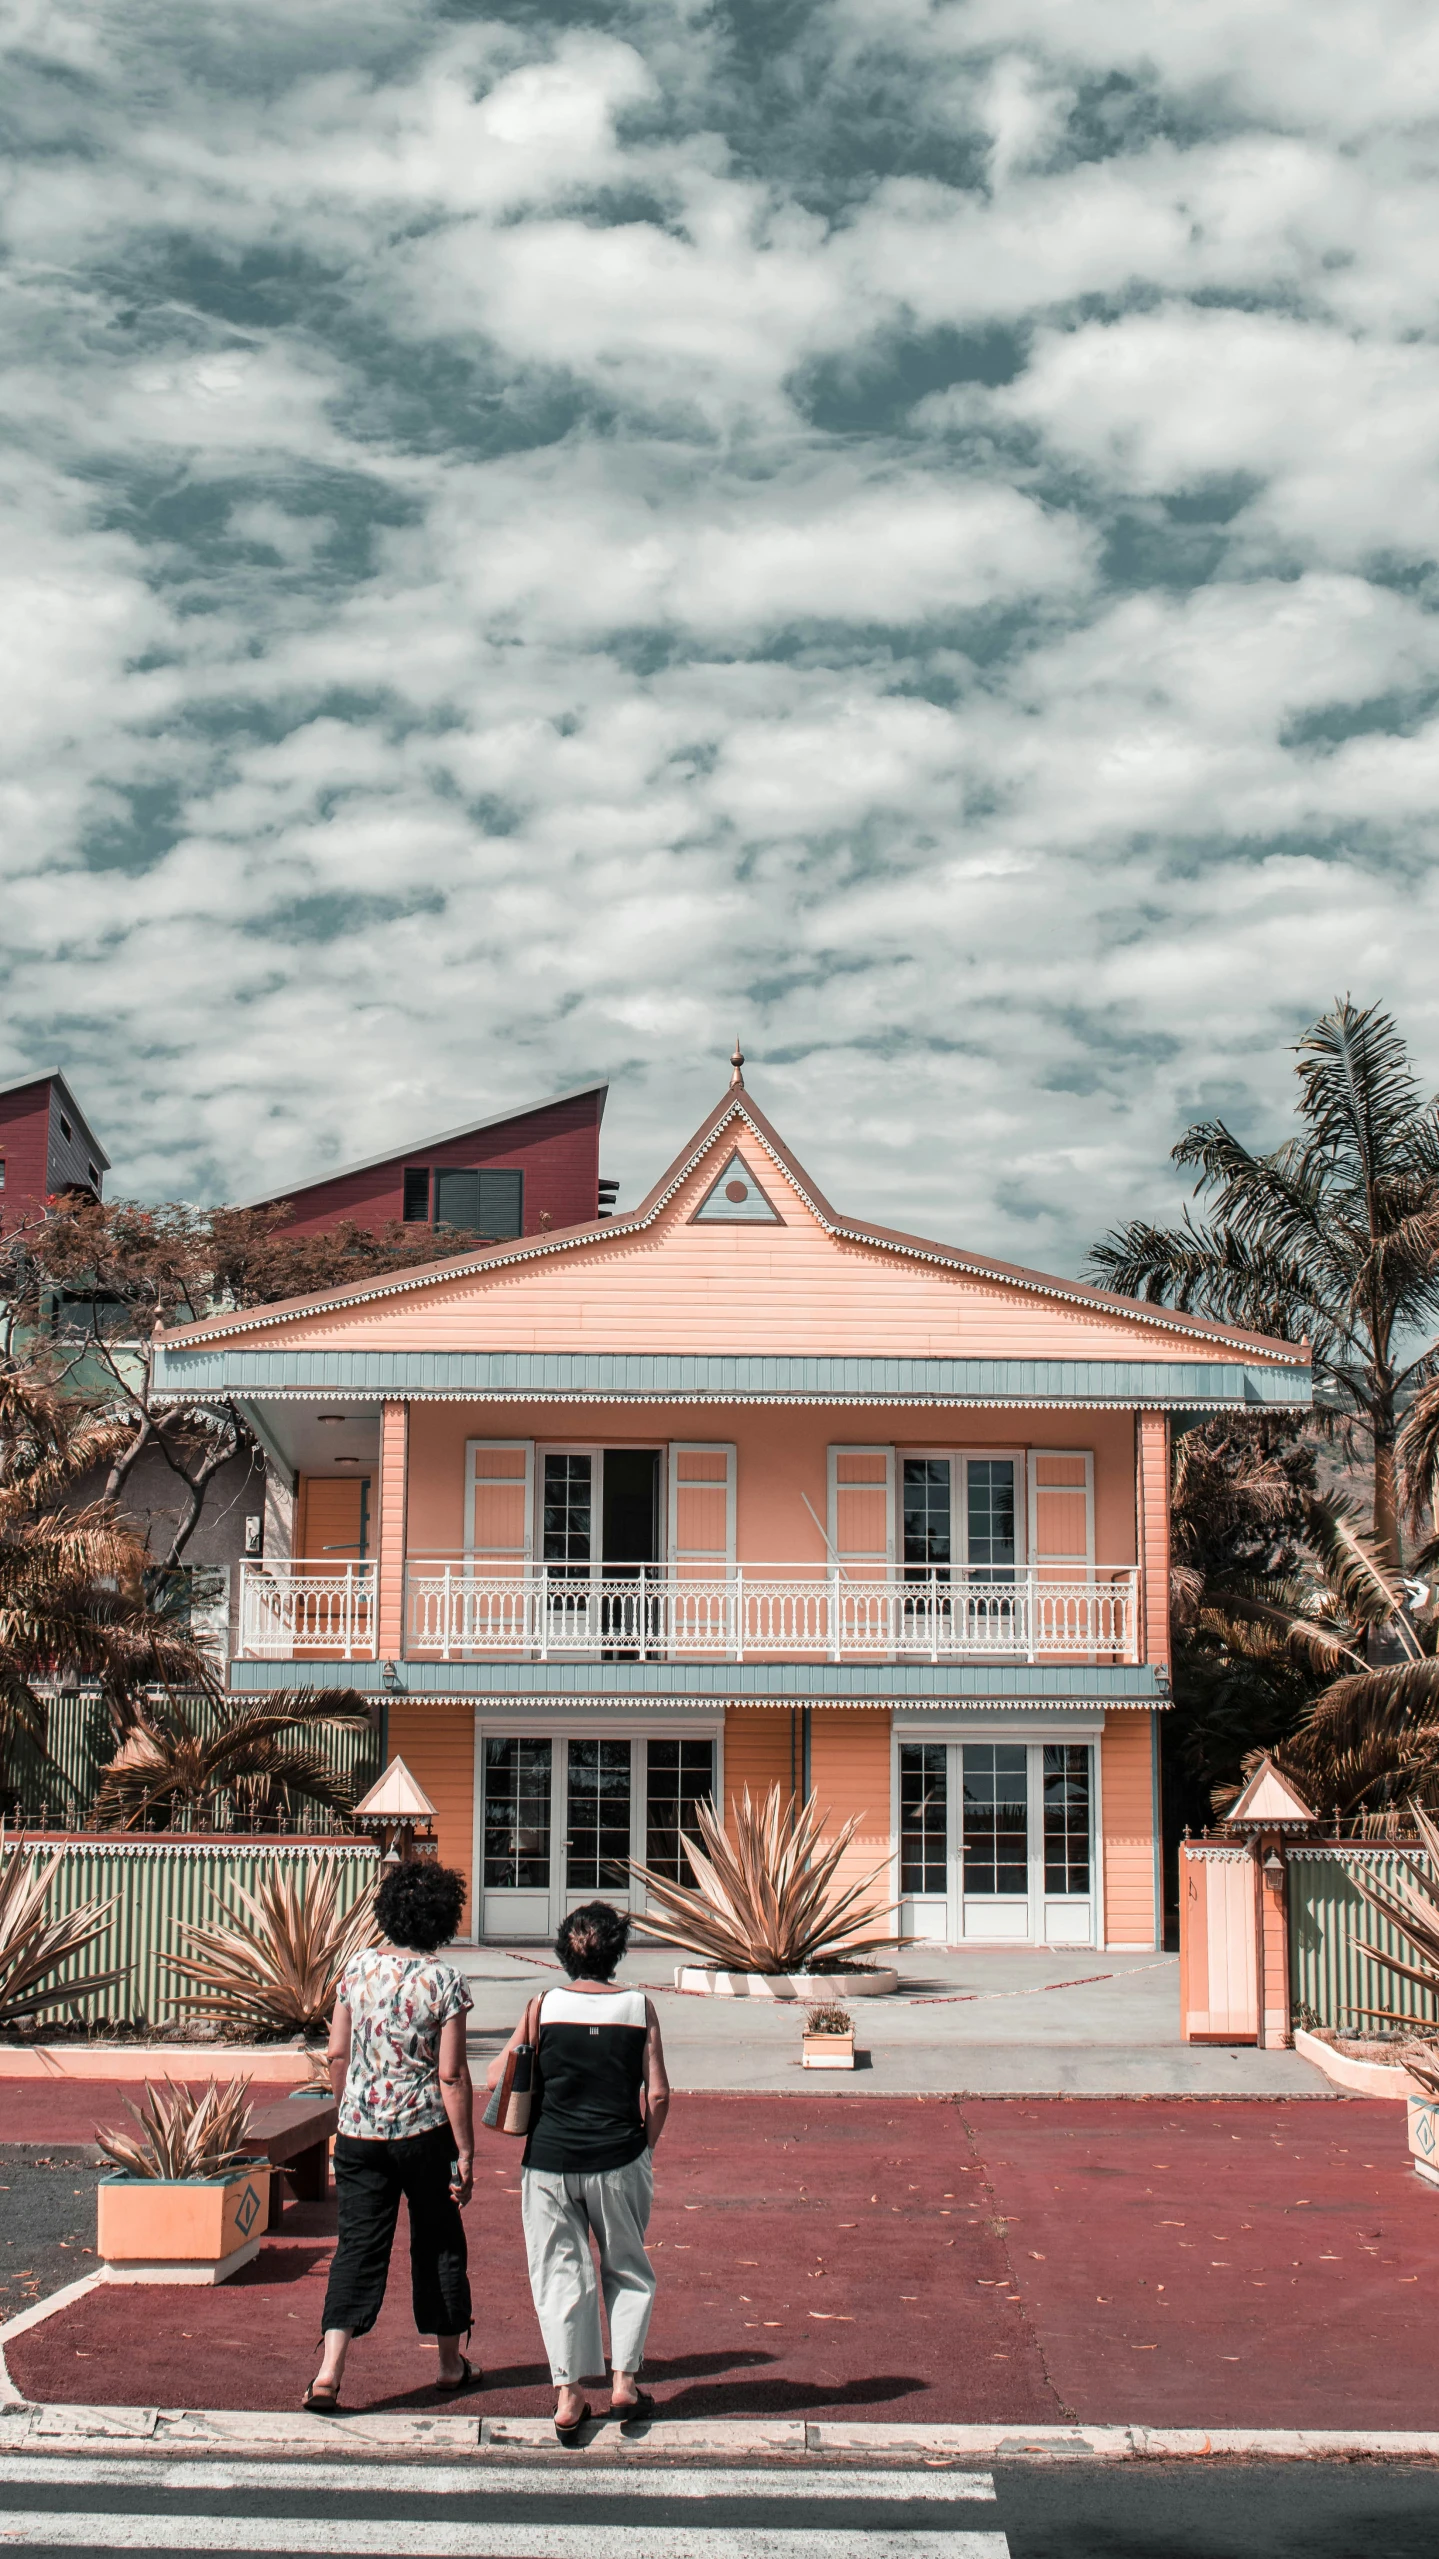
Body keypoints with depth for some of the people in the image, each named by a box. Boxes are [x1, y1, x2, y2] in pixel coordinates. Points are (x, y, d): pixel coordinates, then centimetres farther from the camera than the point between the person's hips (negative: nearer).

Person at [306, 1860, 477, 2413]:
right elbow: (451, 2075, -12)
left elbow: (337, 2056, 5)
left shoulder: (358, 1968, 0)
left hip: (359, 2130, 3)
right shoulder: (444, 1982, -11)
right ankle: (450, 2363, 27)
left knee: (358, 2245, 4)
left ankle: (329, 2371, -10)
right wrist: (465, 2151, -6)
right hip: (424, 2130, -3)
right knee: (438, 2242, 14)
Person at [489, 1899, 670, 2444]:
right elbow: (658, 2095, -3)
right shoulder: (639, 2008, -4)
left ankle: (567, 2396, 8)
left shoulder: (544, 2007, -4)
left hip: (549, 2161, 0)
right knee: (627, 2271, 18)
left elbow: (497, 2078, 1)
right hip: (618, 2162, 0)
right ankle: (624, 2382, 16)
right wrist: (645, 2148, 11)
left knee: (558, 2274, 9)